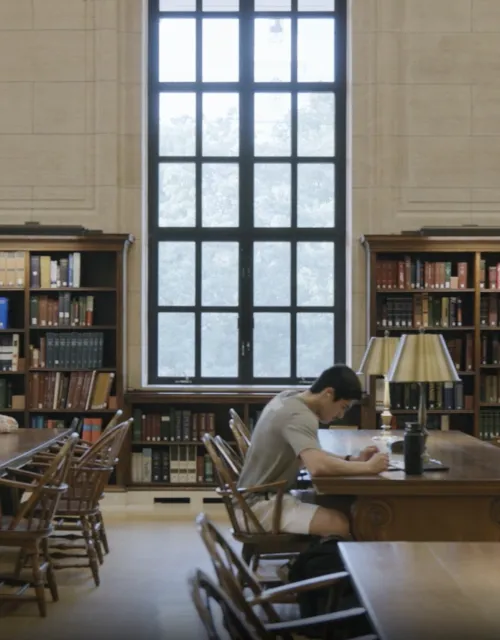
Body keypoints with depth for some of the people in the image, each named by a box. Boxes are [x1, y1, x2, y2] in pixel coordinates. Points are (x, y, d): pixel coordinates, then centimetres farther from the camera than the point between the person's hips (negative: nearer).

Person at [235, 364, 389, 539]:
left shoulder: (290, 399, 7)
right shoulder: (299, 416, -21)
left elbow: (312, 455, 18)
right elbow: (318, 466, -38)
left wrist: (352, 459, 3)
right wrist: (368, 467, -24)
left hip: (266, 497, 10)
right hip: (259, 506, -10)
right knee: (342, 524, -24)